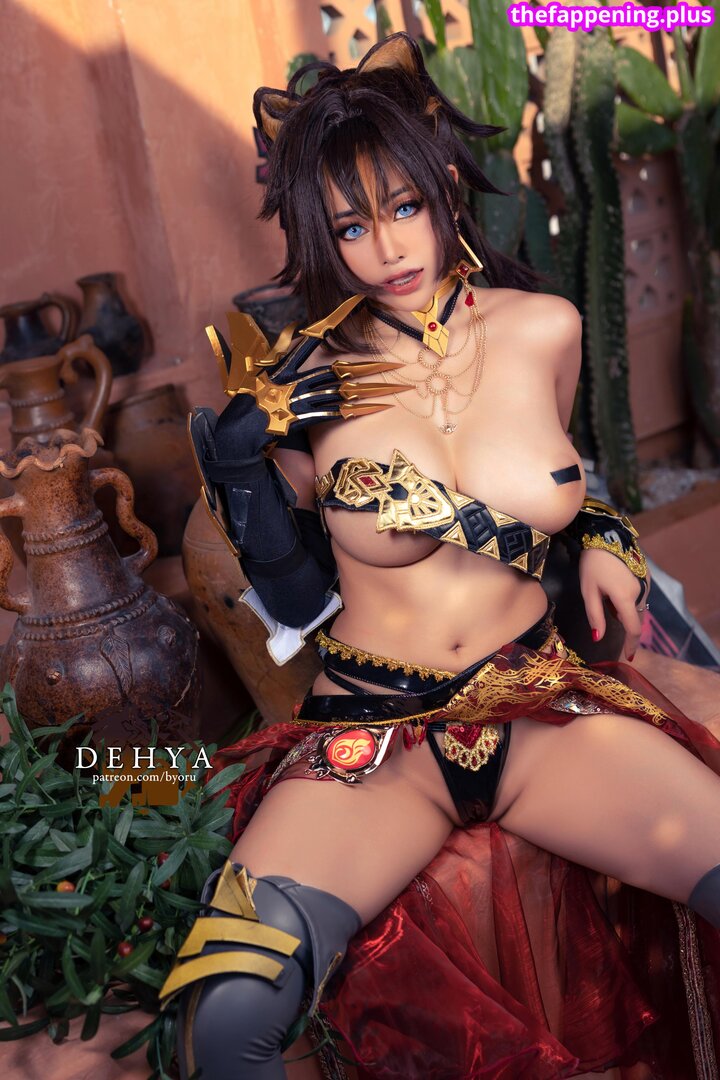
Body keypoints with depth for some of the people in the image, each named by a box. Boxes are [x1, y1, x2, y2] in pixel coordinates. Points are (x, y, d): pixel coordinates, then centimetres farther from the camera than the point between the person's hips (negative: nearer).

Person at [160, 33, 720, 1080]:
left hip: (541, 705, 3)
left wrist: (601, 536, 3)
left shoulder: (543, 330, 2)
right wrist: (242, 456, -11)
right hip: (370, 733, -2)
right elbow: (298, 598, 2)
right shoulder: (307, 384, -6)